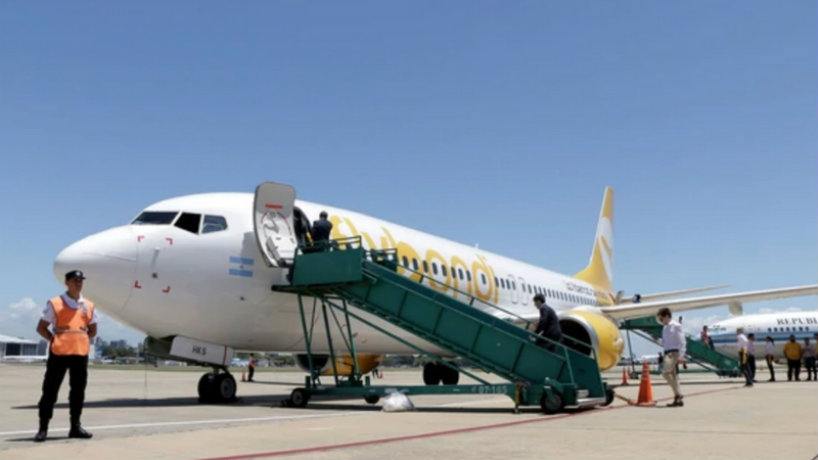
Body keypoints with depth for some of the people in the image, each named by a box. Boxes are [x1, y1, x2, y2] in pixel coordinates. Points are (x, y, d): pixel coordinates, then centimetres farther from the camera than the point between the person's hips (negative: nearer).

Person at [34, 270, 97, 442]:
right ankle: (43, 428, 6)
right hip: (59, 352, -4)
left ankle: (75, 426, 18)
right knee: (50, 391, -1)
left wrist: (85, 340, 6)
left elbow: (93, 329, 22)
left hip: (81, 353, 4)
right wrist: (53, 340, -6)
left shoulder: (89, 305, 12)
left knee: (78, 391, 9)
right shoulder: (55, 304, 1)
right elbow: (41, 328, 4)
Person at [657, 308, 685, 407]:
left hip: (674, 352, -9)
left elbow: (682, 341, -10)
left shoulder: (676, 326, -6)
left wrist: (681, 355, -17)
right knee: (673, 376, 8)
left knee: (666, 372, -22)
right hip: (668, 353, 9)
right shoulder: (665, 328, 18)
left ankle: (678, 394, -16)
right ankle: (678, 400, 11)